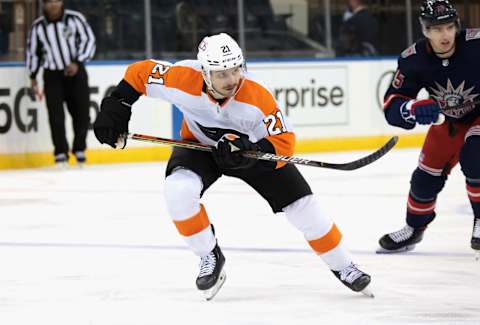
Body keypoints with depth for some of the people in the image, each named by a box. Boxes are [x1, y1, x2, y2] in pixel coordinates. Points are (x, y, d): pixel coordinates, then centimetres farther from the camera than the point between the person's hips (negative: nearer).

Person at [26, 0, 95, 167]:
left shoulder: (75, 19, -8)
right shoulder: (38, 26, -2)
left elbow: (88, 40, -6)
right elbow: (32, 51, 9)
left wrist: (77, 63, -17)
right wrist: (33, 78, 8)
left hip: (76, 72, 0)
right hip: (52, 76, 1)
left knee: (82, 113, 1)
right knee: (56, 115, -9)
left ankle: (79, 149, 20)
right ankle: (61, 153, -3)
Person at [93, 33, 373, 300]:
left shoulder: (257, 97, -34)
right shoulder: (182, 79, -31)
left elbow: (283, 142, -28)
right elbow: (139, 74, -14)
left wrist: (250, 152, -44)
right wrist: (115, 108, -19)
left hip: (252, 147, 0)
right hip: (199, 145, 0)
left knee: (302, 205, -6)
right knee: (179, 190, -30)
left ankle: (343, 266, 17)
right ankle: (210, 257, -7)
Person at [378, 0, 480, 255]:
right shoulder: (414, 60, -23)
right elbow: (392, 106, -21)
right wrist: (414, 109, -42)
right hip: (448, 120, 4)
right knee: (427, 175, 7)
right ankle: (413, 229, 33)